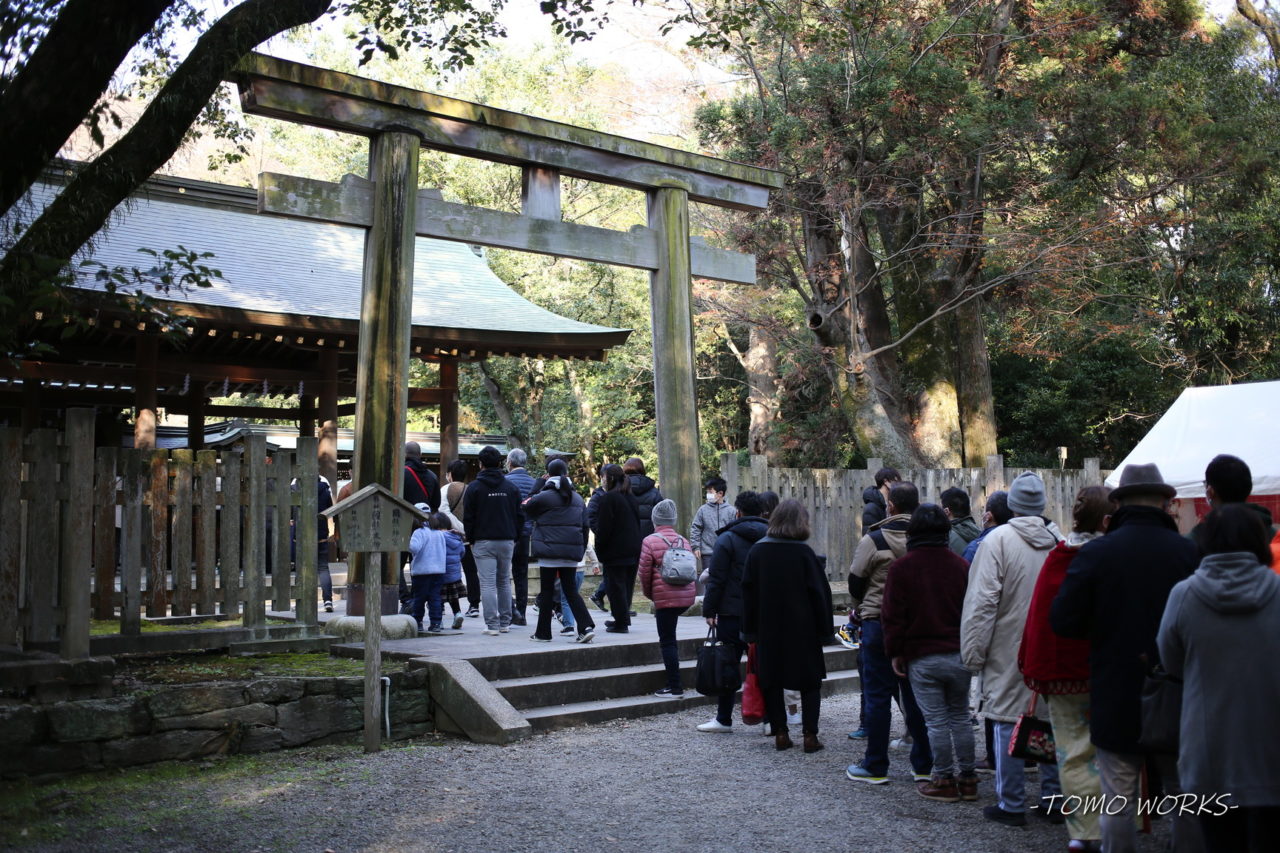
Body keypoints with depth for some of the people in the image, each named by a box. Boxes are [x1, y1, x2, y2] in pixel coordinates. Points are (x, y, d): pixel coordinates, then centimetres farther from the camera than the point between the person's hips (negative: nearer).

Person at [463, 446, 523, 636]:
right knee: (504, 582, 13)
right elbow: (520, 515, 9)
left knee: (488, 583, -4)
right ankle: (505, 623, 16)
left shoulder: (474, 487, -3)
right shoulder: (511, 487, 8)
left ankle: (492, 624, -7)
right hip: (507, 541, 4)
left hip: (483, 542, -4)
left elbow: (468, 518, -4)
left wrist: (471, 540, 7)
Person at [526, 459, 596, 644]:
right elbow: (584, 526, 12)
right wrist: (581, 551, 16)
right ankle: (586, 627, -4)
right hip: (571, 553, 5)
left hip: (549, 552, -5)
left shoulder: (543, 497, -8)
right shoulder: (577, 498, 10)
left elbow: (528, 509, 10)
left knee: (547, 591, 5)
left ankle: (543, 633, 12)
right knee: (571, 590, 10)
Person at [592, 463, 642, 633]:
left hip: (615, 550, -8)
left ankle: (621, 623, -2)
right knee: (627, 585, 15)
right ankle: (623, 619, 23)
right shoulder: (631, 497, 12)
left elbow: (603, 527, -14)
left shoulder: (608, 498, -12)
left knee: (616, 587, -2)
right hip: (633, 549, 8)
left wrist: (600, 552, -7)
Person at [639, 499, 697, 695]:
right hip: (687, 597, 6)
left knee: (667, 641, 0)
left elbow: (644, 573, -4)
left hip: (665, 597, -6)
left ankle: (674, 686, 0)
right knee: (669, 639, 26)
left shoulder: (650, 541, -5)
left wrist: (649, 594, 13)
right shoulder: (684, 541, 12)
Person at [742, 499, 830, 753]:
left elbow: (748, 591, 0)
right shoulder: (804, 552, -9)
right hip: (802, 630, -2)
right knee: (810, 681, 8)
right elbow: (817, 592, -8)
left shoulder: (757, 550, 0)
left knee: (771, 680, 11)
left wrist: (750, 630, 5)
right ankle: (810, 735, 4)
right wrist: (823, 627, 0)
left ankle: (780, 733, 11)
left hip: (768, 630, 2)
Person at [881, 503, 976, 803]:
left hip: (922, 657, -4)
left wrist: (894, 653, 2)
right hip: (959, 654, 4)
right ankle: (967, 779, 18)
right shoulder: (960, 565, 4)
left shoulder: (901, 567, -7)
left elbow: (892, 615, -7)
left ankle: (944, 781, 8)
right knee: (960, 716, 14)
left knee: (936, 720, 2)